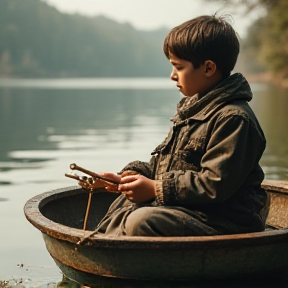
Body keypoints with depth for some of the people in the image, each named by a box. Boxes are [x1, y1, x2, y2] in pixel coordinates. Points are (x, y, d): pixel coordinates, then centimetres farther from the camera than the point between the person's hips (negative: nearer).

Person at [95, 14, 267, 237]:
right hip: (185, 209, 11)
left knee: (142, 221, -28)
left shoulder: (234, 118, -17)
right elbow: (167, 164, 21)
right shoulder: (191, 108, 15)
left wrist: (156, 189, -21)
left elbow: (215, 184, -24)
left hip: (224, 221, -10)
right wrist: (137, 175, 2)